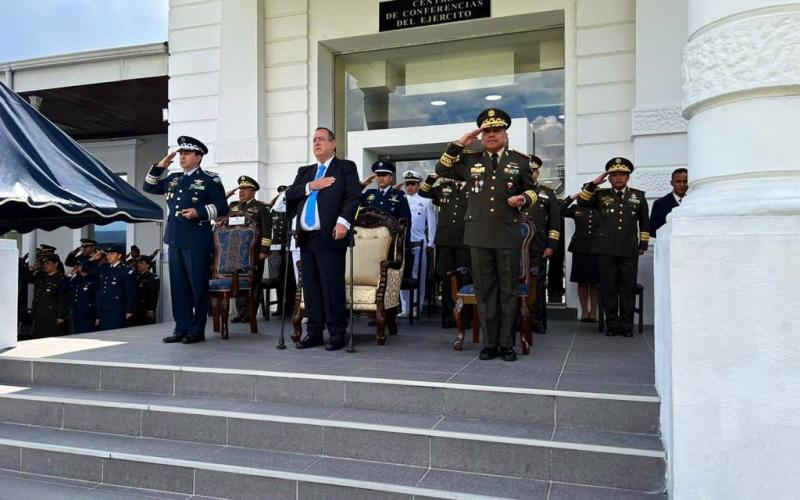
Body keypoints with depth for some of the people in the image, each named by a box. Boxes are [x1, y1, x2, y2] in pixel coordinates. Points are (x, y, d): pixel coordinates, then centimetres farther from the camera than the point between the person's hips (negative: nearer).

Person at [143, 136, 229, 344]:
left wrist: (199, 212, -16)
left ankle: (197, 330, 6)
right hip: (175, 240, 6)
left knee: (198, 285, -1)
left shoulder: (210, 180, -1)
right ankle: (182, 328, 16)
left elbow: (221, 208, -4)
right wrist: (160, 166, 12)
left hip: (197, 241, -6)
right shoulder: (173, 179, 17)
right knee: (178, 285, 8)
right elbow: (149, 187, 24)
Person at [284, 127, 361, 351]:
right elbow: (289, 194, 11)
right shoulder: (305, 171, 23)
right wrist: (310, 186, -5)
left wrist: (343, 221, -20)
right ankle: (313, 332, 17)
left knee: (332, 285, -6)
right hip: (306, 237, 6)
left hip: (329, 236, -6)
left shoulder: (346, 167, 6)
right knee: (310, 286, 8)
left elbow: (353, 196, -7)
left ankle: (337, 333, 2)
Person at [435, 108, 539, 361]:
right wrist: (459, 144, 0)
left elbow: (531, 190, 14)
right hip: (479, 235, 1)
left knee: (508, 291, 5)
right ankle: (490, 343, 15)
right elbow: (441, 169, 8)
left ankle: (507, 343, 15)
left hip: (508, 235, -1)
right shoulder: (470, 160, 10)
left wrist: (522, 200, -8)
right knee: (485, 290, 5)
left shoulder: (520, 160, 7)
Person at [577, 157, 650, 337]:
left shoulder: (638, 196, 13)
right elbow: (581, 201, 1)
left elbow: (645, 223, 17)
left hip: (629, 250, 0)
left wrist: (643, 245, 12)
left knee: (628, 289, 2)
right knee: (609, 288, 2)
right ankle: (612, 324, 10)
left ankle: (627, 325, 11)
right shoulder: (601, 195, 11)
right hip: (606, 250, 0)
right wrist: (594, 183, -5)